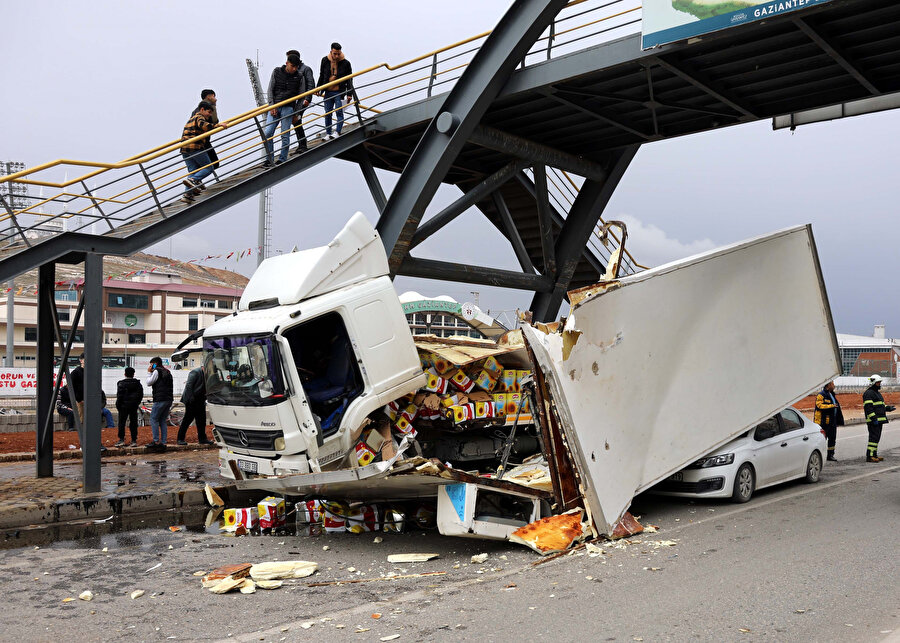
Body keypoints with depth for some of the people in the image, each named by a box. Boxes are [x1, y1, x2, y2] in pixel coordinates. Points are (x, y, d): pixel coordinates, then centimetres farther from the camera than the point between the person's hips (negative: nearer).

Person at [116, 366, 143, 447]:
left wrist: (118, 405, -2)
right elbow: (141, 394, 9)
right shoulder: (138, 383, 6)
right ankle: (134, 441, 5)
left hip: (124, 406, -4)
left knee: (121, 423, 3)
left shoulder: (121, 383, -7)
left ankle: (121, 440, -1)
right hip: (134, 406, 4)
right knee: (133, 423, 6)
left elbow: (119, 396, -10)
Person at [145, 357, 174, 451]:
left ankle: (156, 441, -9)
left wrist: (149, 372, 8)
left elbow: (149, 383, -2)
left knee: (153, 419, -3)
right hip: (169, 399, 8)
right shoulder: (167, 372, 22)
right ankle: (163, 443, 4)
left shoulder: (157, 371, -4)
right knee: (163, 421, 8)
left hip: (160, 399, -8)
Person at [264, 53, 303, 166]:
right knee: (267, 133, -6)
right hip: (274, 106, 1)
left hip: (288, 108, -1)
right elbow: (270, 90, 5)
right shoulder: (276, 72, 4)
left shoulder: (299, 77, 2)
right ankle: (269, 159, 3)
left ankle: (282, 160, 7)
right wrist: (272, 106, -5)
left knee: (285, 136, -4)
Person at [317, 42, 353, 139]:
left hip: (339, 92, -3)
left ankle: (339, 133, -7)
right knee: (327, 114, 6)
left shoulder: (345, 63, -2)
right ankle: (328, 134, 12)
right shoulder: (325, 61, 5)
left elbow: (349, 80, 1)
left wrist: (349, 94, -5)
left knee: (339, 112, -8)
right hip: (328, 92, 3)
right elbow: (321, 76, 16)